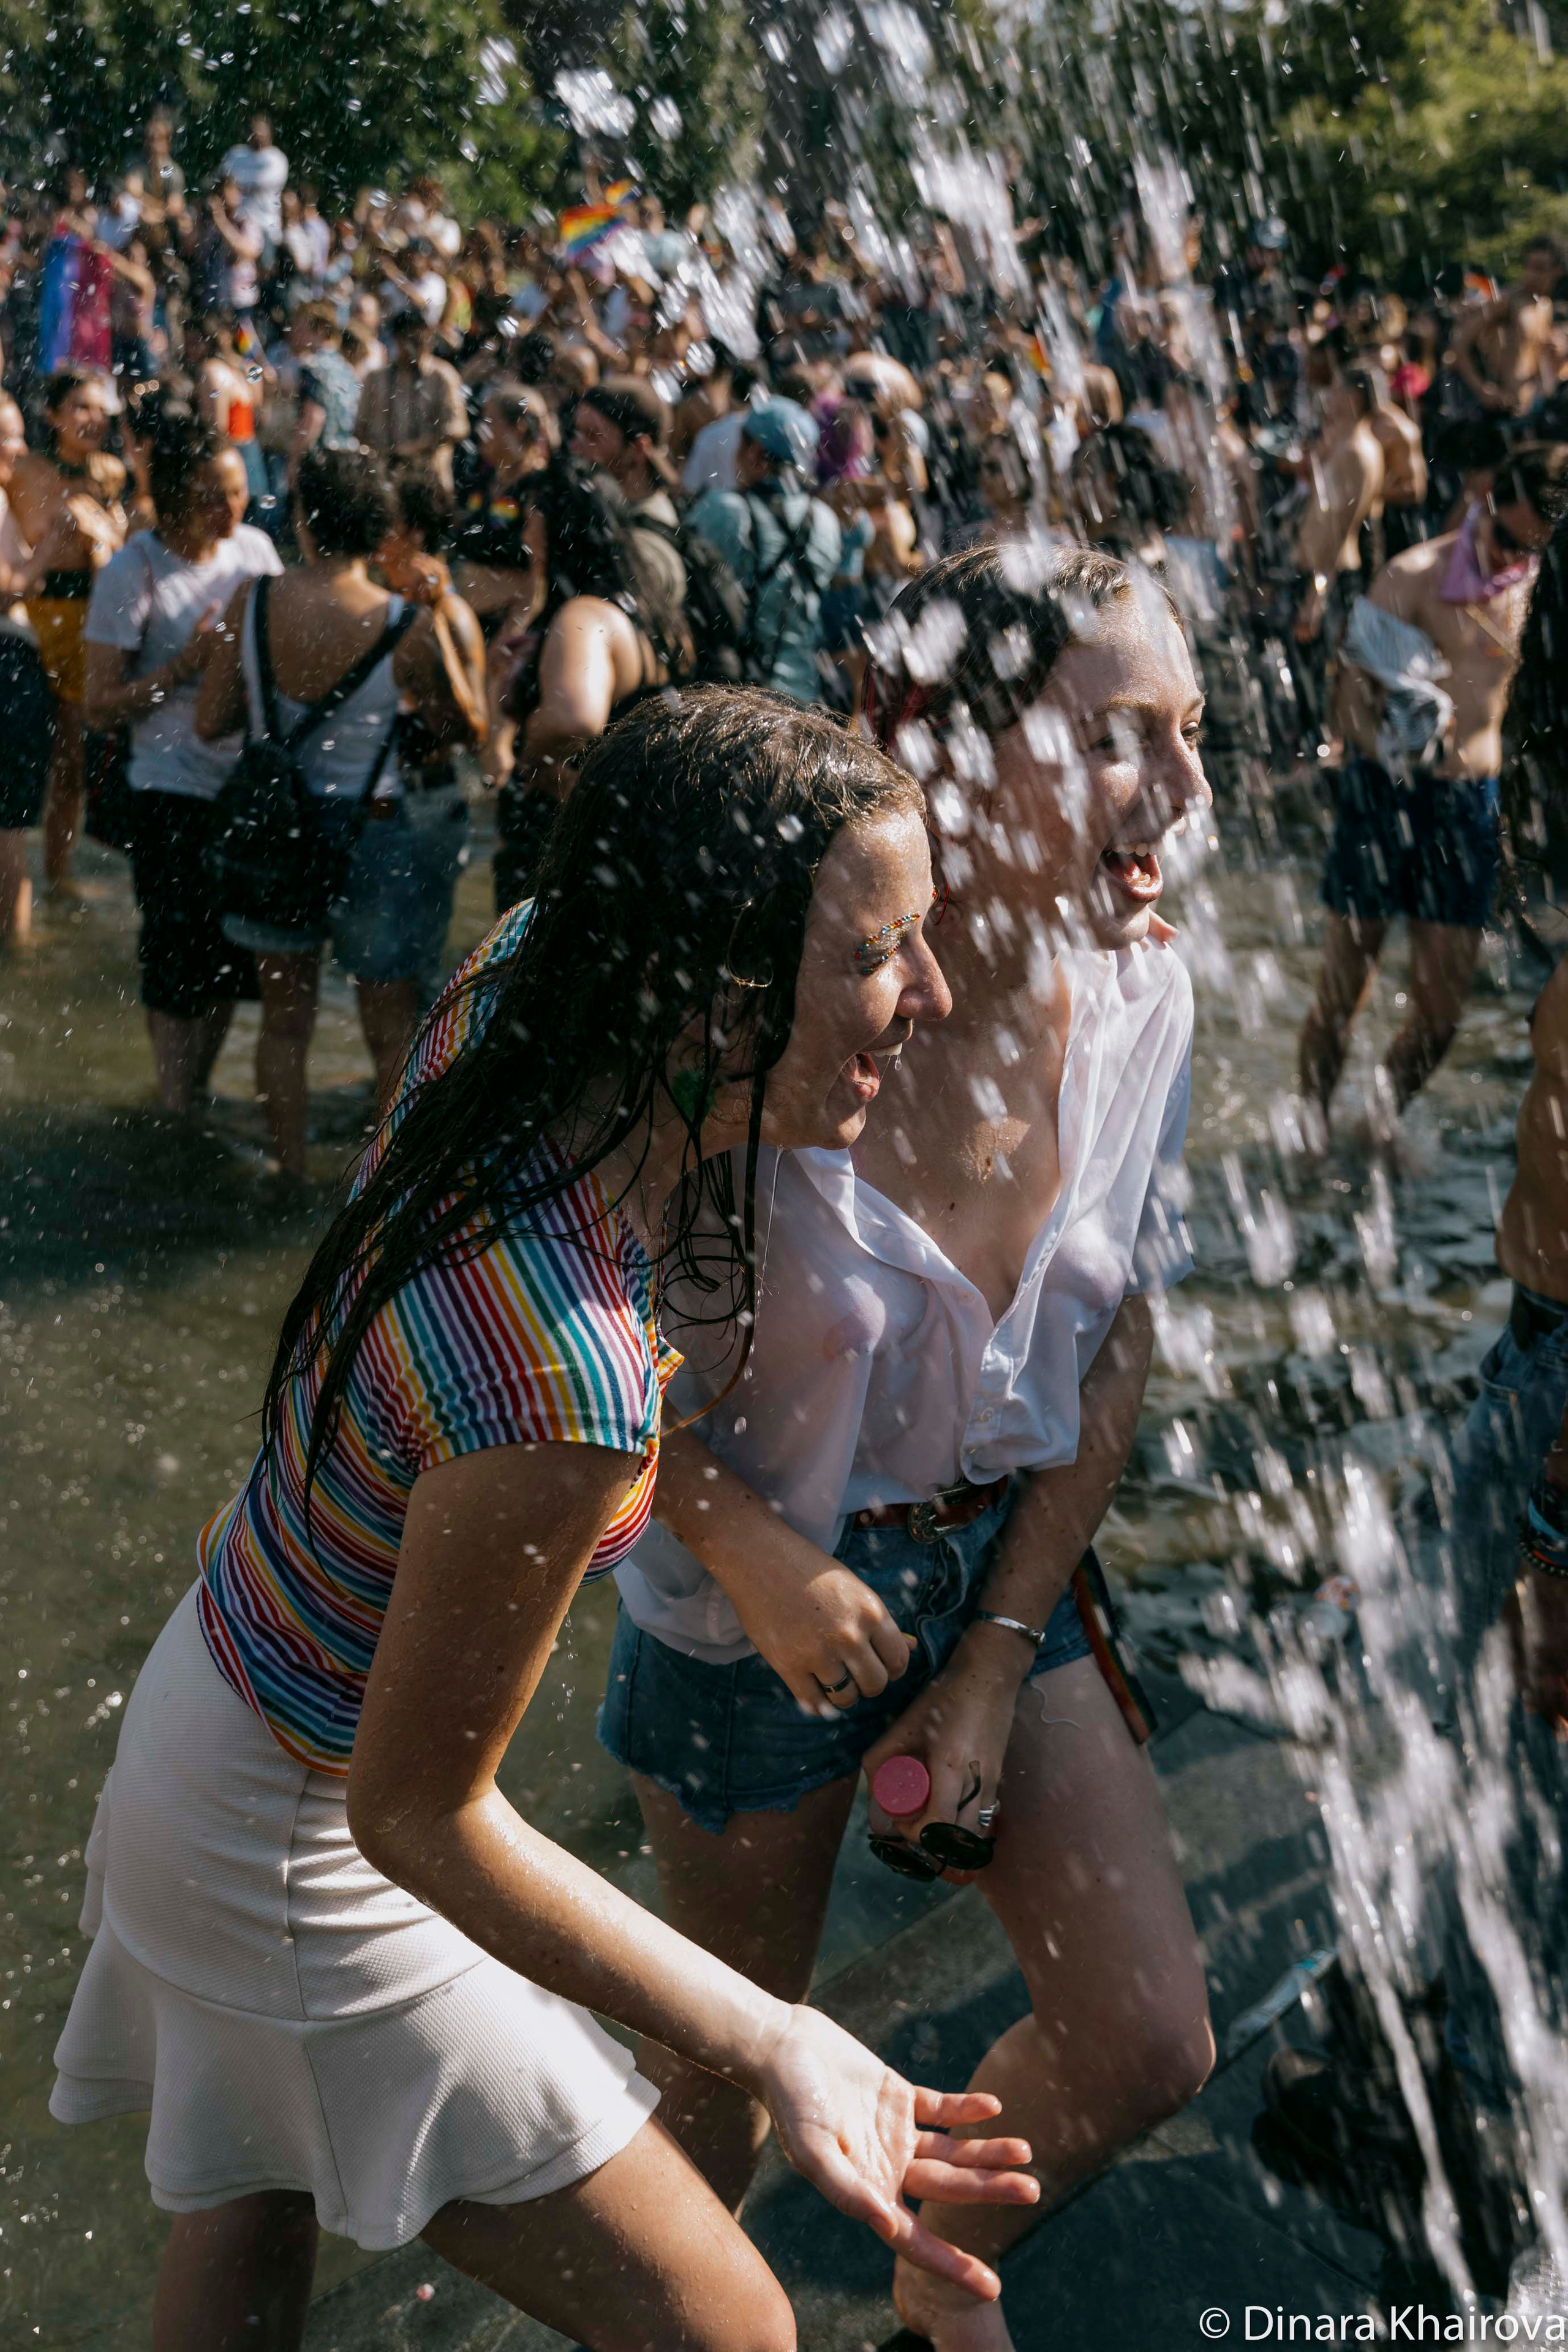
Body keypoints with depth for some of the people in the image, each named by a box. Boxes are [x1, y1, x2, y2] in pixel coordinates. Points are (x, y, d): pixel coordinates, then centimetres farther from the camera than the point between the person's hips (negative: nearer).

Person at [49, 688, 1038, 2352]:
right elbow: (417, 1812, -27)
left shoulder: (515, 986, -19)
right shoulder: (561, 1388, -42)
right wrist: (770, 2046, -31)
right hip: (306, 1855, -8)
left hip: (224, 1679, 9)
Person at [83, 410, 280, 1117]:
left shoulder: (255, 548, 3)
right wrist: (186, 665, -21)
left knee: (234, 961, 13)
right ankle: (176, 1116, 19)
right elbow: (99, 707, -11)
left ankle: (202, 1093, 32)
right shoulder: (133, 573, -12)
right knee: (184, 965, 3)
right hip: (173, 793, -5)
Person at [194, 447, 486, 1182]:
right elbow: (462, 727, -5)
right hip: (372, 834, -3)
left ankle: (290, 1171, 33)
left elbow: (211, 723, -3)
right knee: (390, 1029, 14)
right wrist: (457, 622, -4)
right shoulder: (406, 628, -20)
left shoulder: (250, 607, -12)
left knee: (284, 1019, 20)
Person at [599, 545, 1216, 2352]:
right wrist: (758, 1555, -23)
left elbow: (1116, 1344, -2)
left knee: (1148, 2046, 10)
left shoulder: (1137, 997, -13)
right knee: (730, 2073, 16)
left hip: (1003, 1562, 5)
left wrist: (1001, 1661, -3)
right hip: (760, 1595, -4)